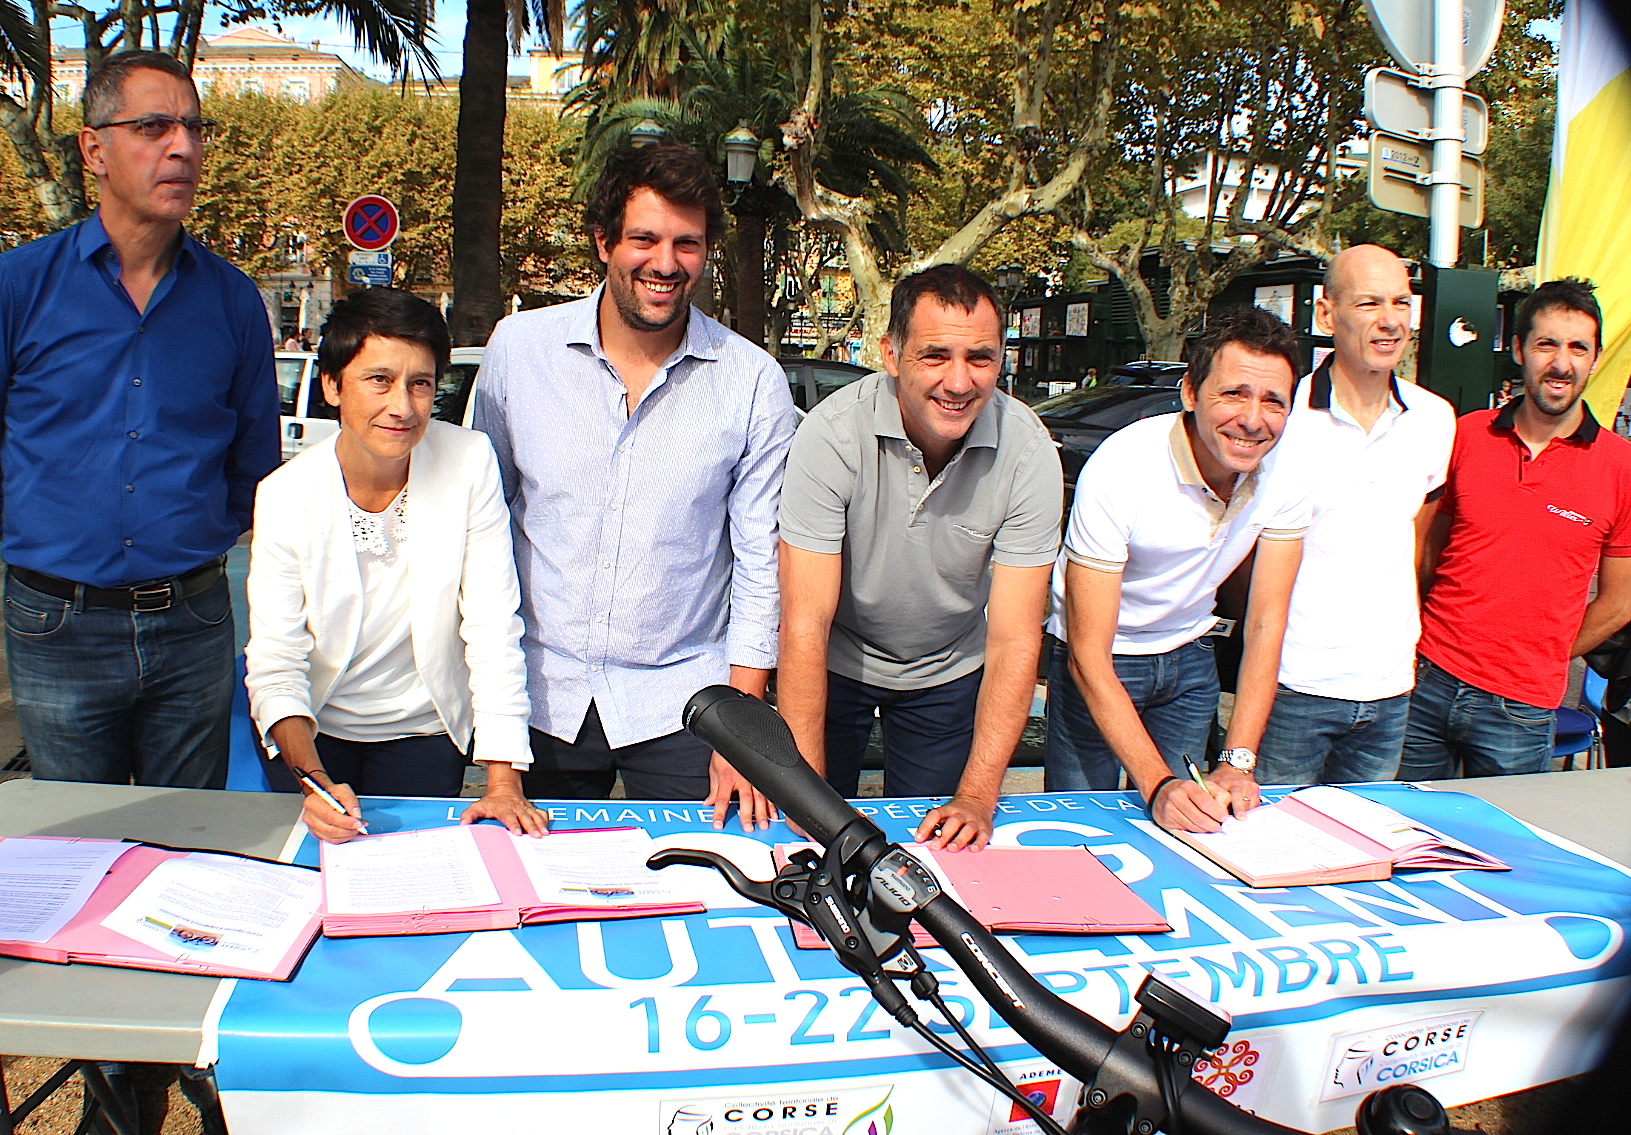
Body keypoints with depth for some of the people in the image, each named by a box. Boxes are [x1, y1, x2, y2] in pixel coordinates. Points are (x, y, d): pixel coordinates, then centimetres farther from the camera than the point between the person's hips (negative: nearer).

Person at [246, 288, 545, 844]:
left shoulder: (469, 463, -19)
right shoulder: (286, 496, -16)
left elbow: (494, 629, -19)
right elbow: (274, 662, -15)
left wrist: (504, 782, -24)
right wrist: (312, 777, -32)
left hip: (425, 731, 0)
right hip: (316, 733, 0)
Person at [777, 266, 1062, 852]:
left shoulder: (1027, 450, -23)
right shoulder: (832, 434, -29)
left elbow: (1014, 638, -21)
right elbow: (805, 623, -28)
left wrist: (977, 797, -27)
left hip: (948, 675, 2)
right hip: (836, 664, -1)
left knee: (940, 846, 11)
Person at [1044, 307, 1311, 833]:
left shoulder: (1285, 478, -16)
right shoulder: (1119, 470, -31)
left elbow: (1265, 623, -11)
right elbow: (1089, 658, -30)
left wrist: (1238, 762, -21)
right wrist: (1158, 784, -38)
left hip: (1190, 659, 4)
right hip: (1101, 662, -4)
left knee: (1184, 821, 10)